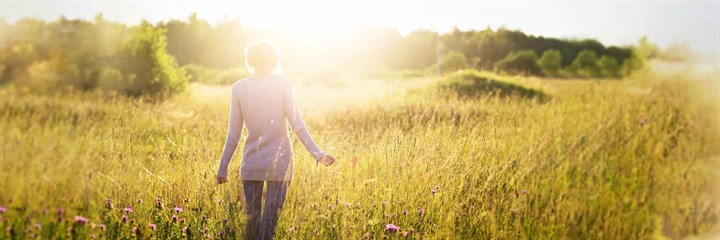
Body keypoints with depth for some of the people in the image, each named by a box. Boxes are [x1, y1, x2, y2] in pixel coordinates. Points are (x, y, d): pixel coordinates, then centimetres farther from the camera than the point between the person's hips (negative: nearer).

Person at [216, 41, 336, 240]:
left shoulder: (238, 88, 0)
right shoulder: (282, 84, -5)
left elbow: (233, 135, 1)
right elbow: (297, 125, -7)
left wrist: (223, 168, 10)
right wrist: (317, 154, -2)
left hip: (250, 165, 2)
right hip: (279, 164, -2)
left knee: (252, 220, 12)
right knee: (269, 223, 2)